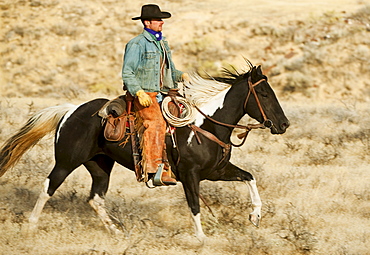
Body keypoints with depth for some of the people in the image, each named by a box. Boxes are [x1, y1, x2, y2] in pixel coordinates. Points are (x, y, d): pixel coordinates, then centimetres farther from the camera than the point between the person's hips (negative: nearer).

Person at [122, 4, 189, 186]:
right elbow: (127, 73, -9)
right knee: (156, 121, -28)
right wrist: (139, 93, -21)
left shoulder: (162, 43, 20)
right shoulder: (137, 44, -4)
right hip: (145, 95, -8)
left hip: (163, 94, 8)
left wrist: (182, 76, 7)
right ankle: (152, 169, -31)